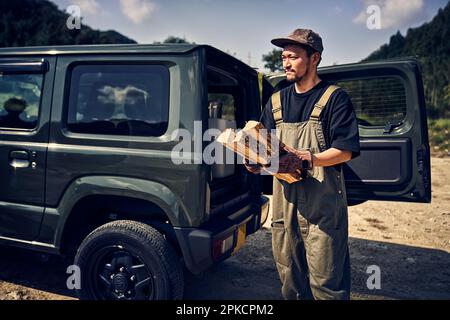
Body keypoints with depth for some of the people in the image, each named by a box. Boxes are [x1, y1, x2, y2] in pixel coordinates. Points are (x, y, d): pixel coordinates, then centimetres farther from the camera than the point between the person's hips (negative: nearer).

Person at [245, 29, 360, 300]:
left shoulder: (334, 98, -3)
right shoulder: (277, 101, 14)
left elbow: (345, 151, -10)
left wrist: (306, 159, -24)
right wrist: (257, 163, -8)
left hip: (322, 203, -5)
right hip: (284, 199, 6)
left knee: (325, 280, 2)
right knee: (288, 274, 16)